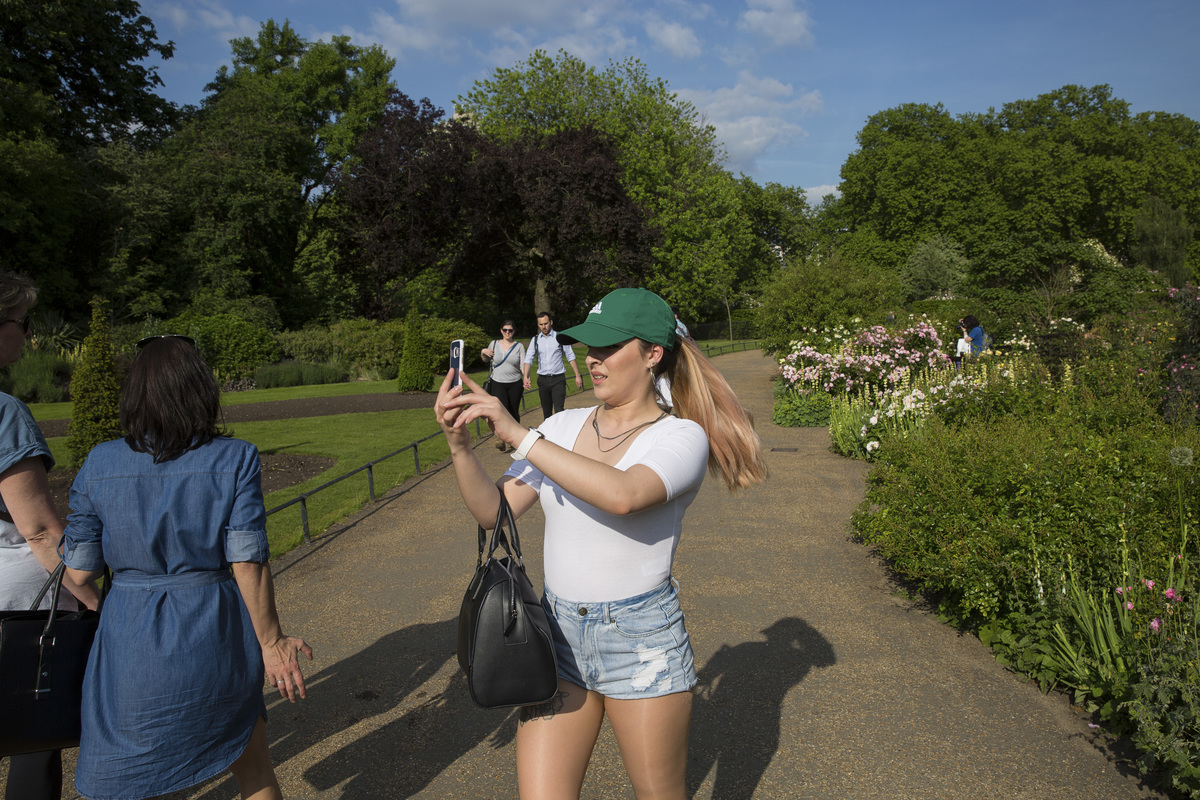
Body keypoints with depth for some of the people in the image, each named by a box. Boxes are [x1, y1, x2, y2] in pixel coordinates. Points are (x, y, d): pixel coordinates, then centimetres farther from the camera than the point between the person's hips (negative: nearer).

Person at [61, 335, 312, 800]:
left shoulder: (100, 465, -5)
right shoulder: (234, 460, -10)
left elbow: (78, 570, -2)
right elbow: (248, 563, -12)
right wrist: (271, 641, -3)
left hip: (133, 645, 0)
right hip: (218, 638, 0)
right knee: (249, 760, 21)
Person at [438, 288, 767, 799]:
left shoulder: (682, 436, -10)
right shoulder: (563, 427, 4)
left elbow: (623, 494, -32)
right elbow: (493, 510, 1)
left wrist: (520, 436, -27)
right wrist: (460, 445, -15)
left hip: (641, 641, -3)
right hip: (558, 631, 4)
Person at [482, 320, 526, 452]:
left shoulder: (519, 346, 3)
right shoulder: (494, 343, 7)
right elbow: (486, 360, 19)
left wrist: (526, 377, -24)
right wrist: (483, 352, -3)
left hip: (515, 384, 1)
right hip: (498, 383, 0)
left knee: (514, 412, 6)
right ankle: (502, 438, -24)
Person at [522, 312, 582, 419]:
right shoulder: (535, 340, 7)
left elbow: (571, 357, 4)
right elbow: (528, 359, 0)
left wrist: (577, 376, 1)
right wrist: (526, 376, -16)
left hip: (558, 379, -3)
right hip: (543, 380, 3)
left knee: (559, 411, -13)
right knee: (546, 412, 9)